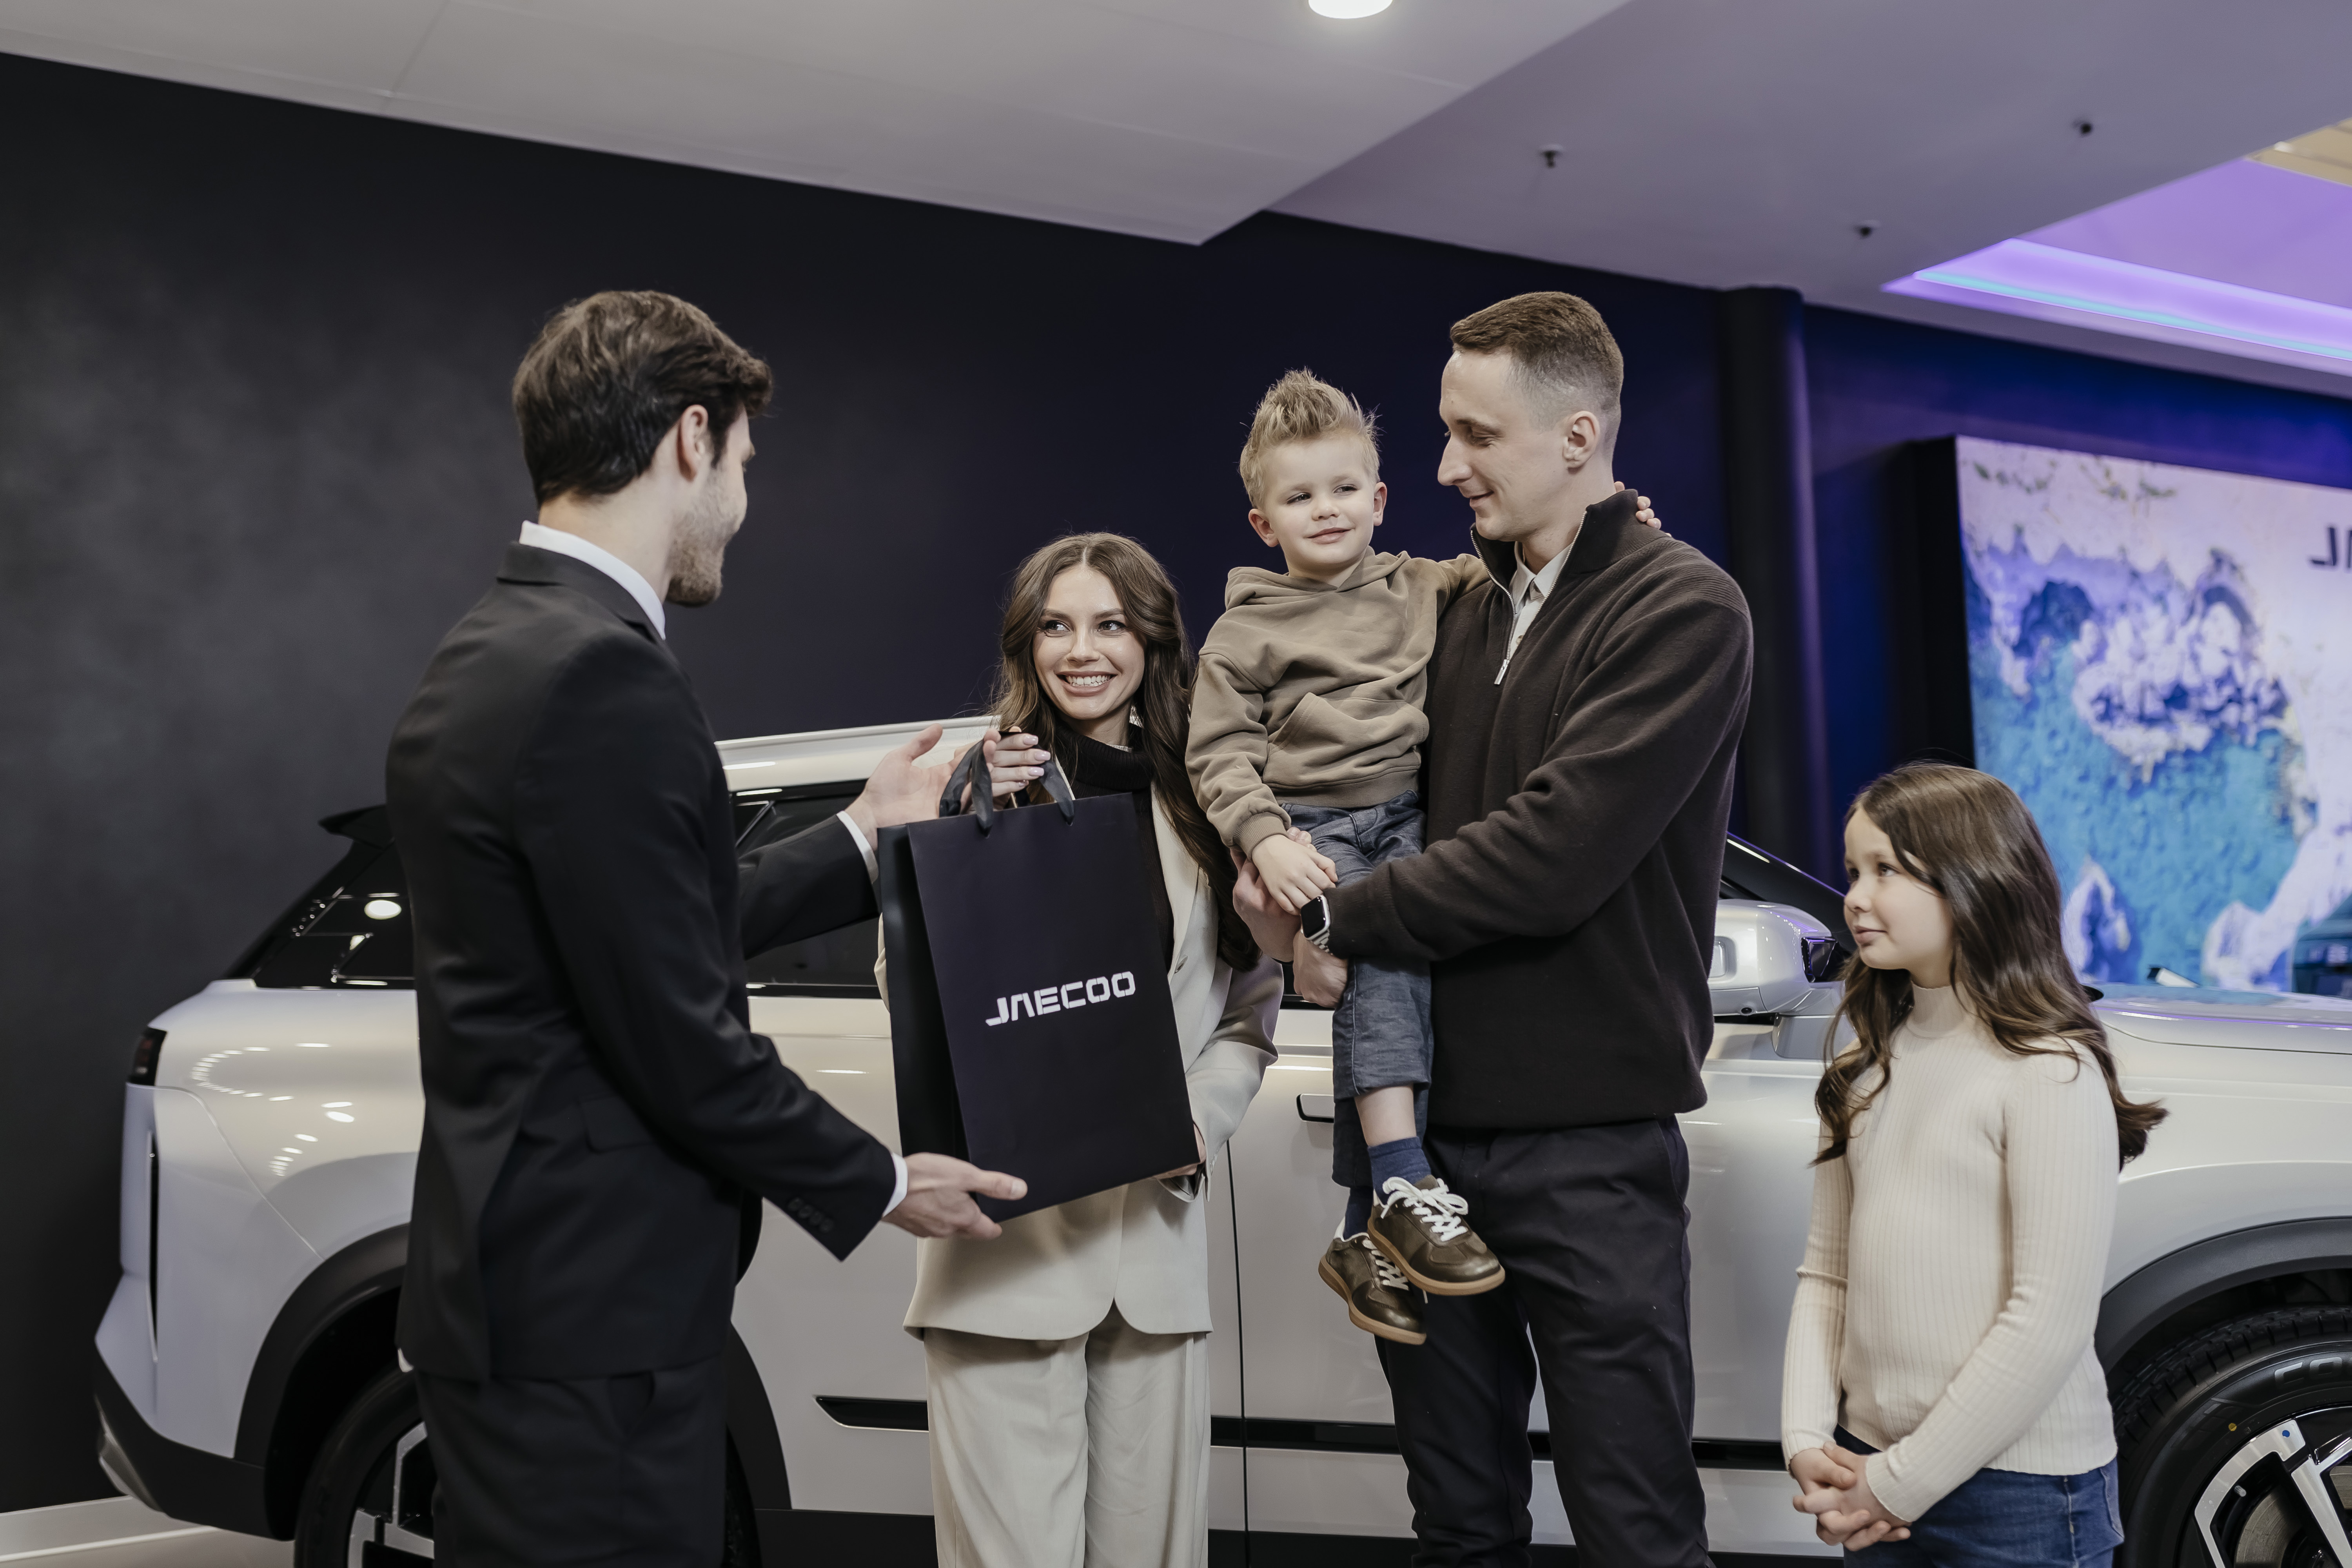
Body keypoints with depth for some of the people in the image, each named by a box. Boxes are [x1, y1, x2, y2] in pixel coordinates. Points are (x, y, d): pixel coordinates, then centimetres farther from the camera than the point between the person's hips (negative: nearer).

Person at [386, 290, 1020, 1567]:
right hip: (590, 1323, -10)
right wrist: (879, 1185, -6)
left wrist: (861, 837, 25)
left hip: (509, 1287, 10)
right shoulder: (600, 674, -21)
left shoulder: (484, 658, 10)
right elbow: (681, 1039, -21)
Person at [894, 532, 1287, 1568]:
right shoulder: (981, 783, 0)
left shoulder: (1202, 810, 11)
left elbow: (1251, 1013, 13)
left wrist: (1196, 1121, -4)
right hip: (1005, 1236, -3)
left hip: (1156, 1231, 4)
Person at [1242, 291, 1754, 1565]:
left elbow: (1551, 857, -20)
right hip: (1433, 1125, 7)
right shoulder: (1465, 613, 13)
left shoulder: (1682, 611, -9)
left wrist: (1338, 918, -11)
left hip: (1587, 1141, -6)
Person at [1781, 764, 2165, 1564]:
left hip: (2020, 1493, -5)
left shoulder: (2050, 1074, -14)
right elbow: (1826, 1273, 7)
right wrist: (1806, 1439, -4)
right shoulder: (1869, 1068, 6)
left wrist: (1903, 1482, -14)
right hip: (1871, 1465, 6)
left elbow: (2051, 1322, -17)